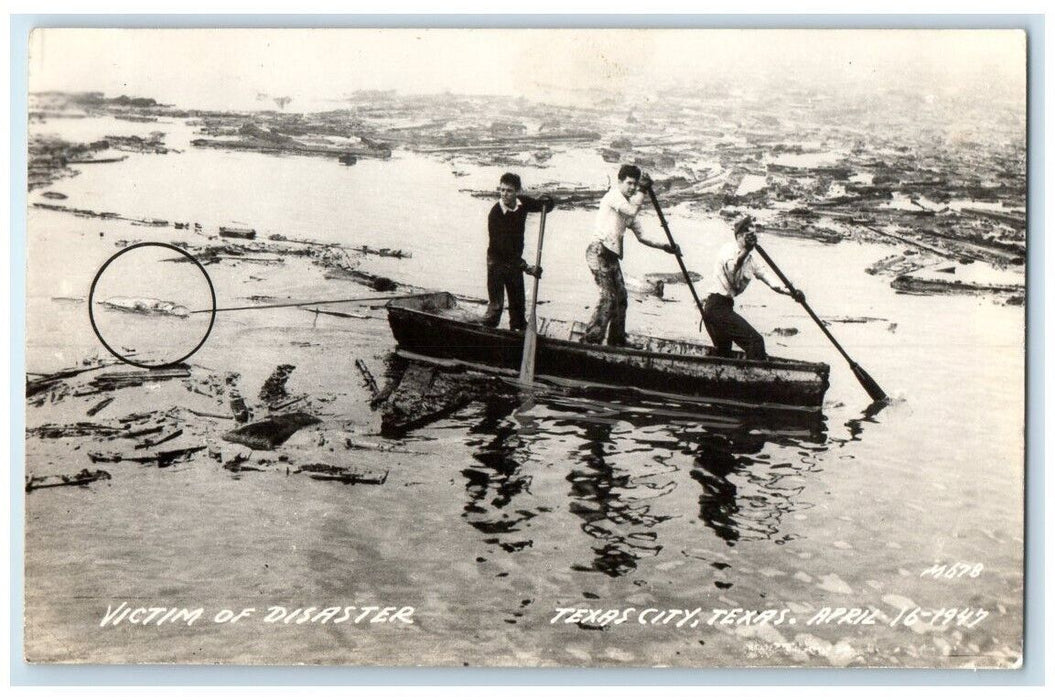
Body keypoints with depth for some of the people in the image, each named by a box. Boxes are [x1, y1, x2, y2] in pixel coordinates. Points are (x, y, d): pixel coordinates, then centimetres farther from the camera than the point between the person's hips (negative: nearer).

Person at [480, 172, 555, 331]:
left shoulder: (523, 202, -8)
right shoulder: (495, 214, -26)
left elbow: (545, 205, 11)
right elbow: (503, 248, -30)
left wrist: (546, 202, -16)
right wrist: (526, 268, -34)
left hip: (515, 260, 6)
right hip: (497, 260, -6)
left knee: (518, 302, 17)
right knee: (496, 303, -8)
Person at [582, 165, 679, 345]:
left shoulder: (629, 204, 19)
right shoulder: (614, 194, -5)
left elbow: (641, 236, 20)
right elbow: (632, 210, -24)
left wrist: (664, 246, 12)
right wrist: (643, 190, -11)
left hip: (611, 254, 9)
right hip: (599, 251, -9)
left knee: (620, 296, 9)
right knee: (609, 295, -14)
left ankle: (617, 340, 17)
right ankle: (591, 338, -12)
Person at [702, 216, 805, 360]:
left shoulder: (751, 260, 12)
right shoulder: (728, 249, -9)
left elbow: (770, 280, 3)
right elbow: (731, 270, -29)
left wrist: (791, 292, -13)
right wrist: (745, 250, -42)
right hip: (718, 306, -10)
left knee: (723, 352, 22)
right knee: (755, 341, -17)